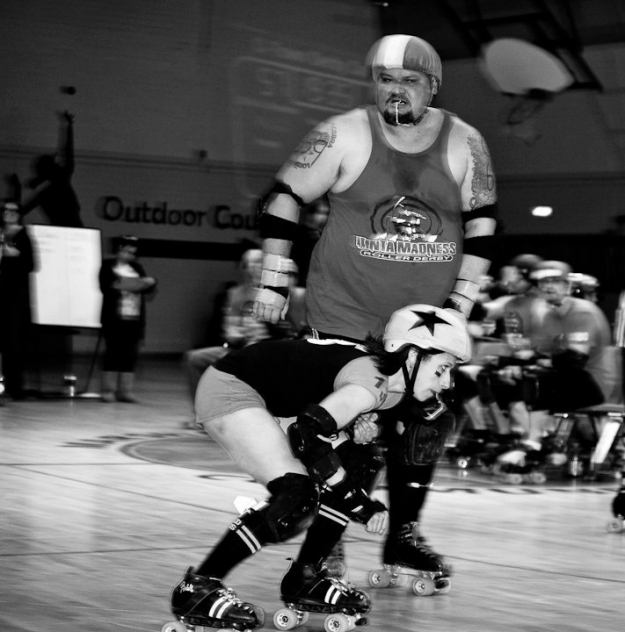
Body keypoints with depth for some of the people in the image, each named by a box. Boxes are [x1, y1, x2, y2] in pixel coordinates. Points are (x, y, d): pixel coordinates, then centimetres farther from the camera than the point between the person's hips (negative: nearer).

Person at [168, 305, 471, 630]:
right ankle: (197, 587, -15)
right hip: (229, 389, -10)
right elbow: (309, 432, -38)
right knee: (296, 497, -21)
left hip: (274, 404, 10)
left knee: (356, 472, 4)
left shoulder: (396, 386, -1)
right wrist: (357, 500, -30)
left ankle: (304, 578, 16)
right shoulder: (373, 380, -28)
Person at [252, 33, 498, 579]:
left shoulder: (464, 144, -2)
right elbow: (284, 198, -3)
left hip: (427, 316, 3)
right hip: (346, 313, -3)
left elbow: (482, 226, 5)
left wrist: (461, 302, -1)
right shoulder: (345, 135, -8)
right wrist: (274, 281, -5)